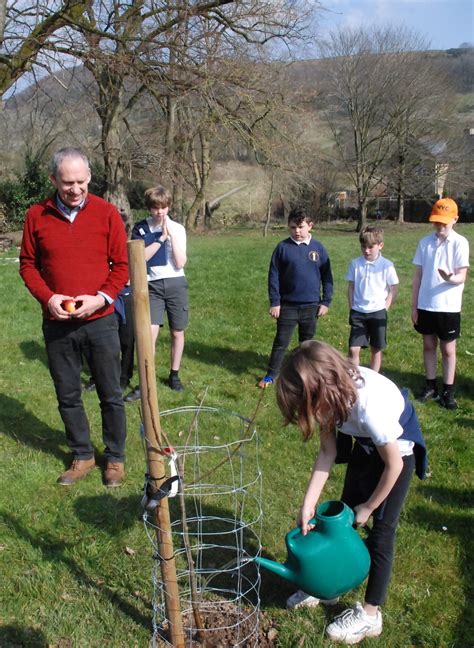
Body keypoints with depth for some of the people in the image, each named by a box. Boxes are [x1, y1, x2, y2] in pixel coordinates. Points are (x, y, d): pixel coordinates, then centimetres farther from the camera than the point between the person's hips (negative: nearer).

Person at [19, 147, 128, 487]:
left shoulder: (106, 213, -4)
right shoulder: (37, 215, 1)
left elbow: (122, 264, -1)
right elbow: (28, 264, 7)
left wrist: (101, 298, -15)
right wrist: (47, 297, -9)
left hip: (100, 321, -2)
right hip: (57, 323, 2)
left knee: (111, 395, 7)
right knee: (68, 395, 12)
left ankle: (115, 457, 24)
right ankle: (83, 456, 28)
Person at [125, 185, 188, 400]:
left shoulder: (178, 229, 1)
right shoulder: (140, 229, 1)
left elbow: (180, 263, -7)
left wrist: (172, 235, -13)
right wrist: (161, 237, -14)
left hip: (175, 284, 1)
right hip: (152, 285, -1)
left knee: (177, 332, 9)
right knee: (150, 332, -13)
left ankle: (174, 375, 27)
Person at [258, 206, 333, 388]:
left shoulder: (318, 248, -2)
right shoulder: (283, 247, -6)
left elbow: (327, 277, 4)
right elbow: (273, 276, -3)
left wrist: (326, 302, 1)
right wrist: (274, 302, -7)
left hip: (311, 306, 1)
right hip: (287, 305, -1)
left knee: (307, 342, 15)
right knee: (281, 342, 4)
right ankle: (270, 375, 13)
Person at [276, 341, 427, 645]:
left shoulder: (369, 406, -42)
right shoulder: (332, 391, -23)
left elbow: (393, 464, -26)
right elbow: (328, 451, -12)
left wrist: (368, 507, -12)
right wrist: (309, 503, -16)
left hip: (398, 450, -6)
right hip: (366, 445, 6)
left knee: (381, 530, 0)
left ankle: (370, 614, 15)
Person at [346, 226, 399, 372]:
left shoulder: (387, 265, -6)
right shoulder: (355, 263, 0)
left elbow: (394, 289, 1)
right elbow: (351, 287, 6)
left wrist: (385, 308, -5)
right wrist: (351, 308, 1)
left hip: (377, 312, -1)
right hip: (358, 312, 1)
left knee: (376, 349, 9)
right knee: (353, 349, -5)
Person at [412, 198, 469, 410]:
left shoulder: (460, 243, -9)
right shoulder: (425, 242, 2)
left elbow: (462, 276, -12)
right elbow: (418, 275, 6)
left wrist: (450, 278, -36)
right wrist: (413, 305, 4)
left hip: (448, 306, -3)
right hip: (425, 305, 4)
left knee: (448, 349, 6)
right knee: (429, 345, 13)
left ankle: (448, 391, 15)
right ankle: (430, 386, 25)